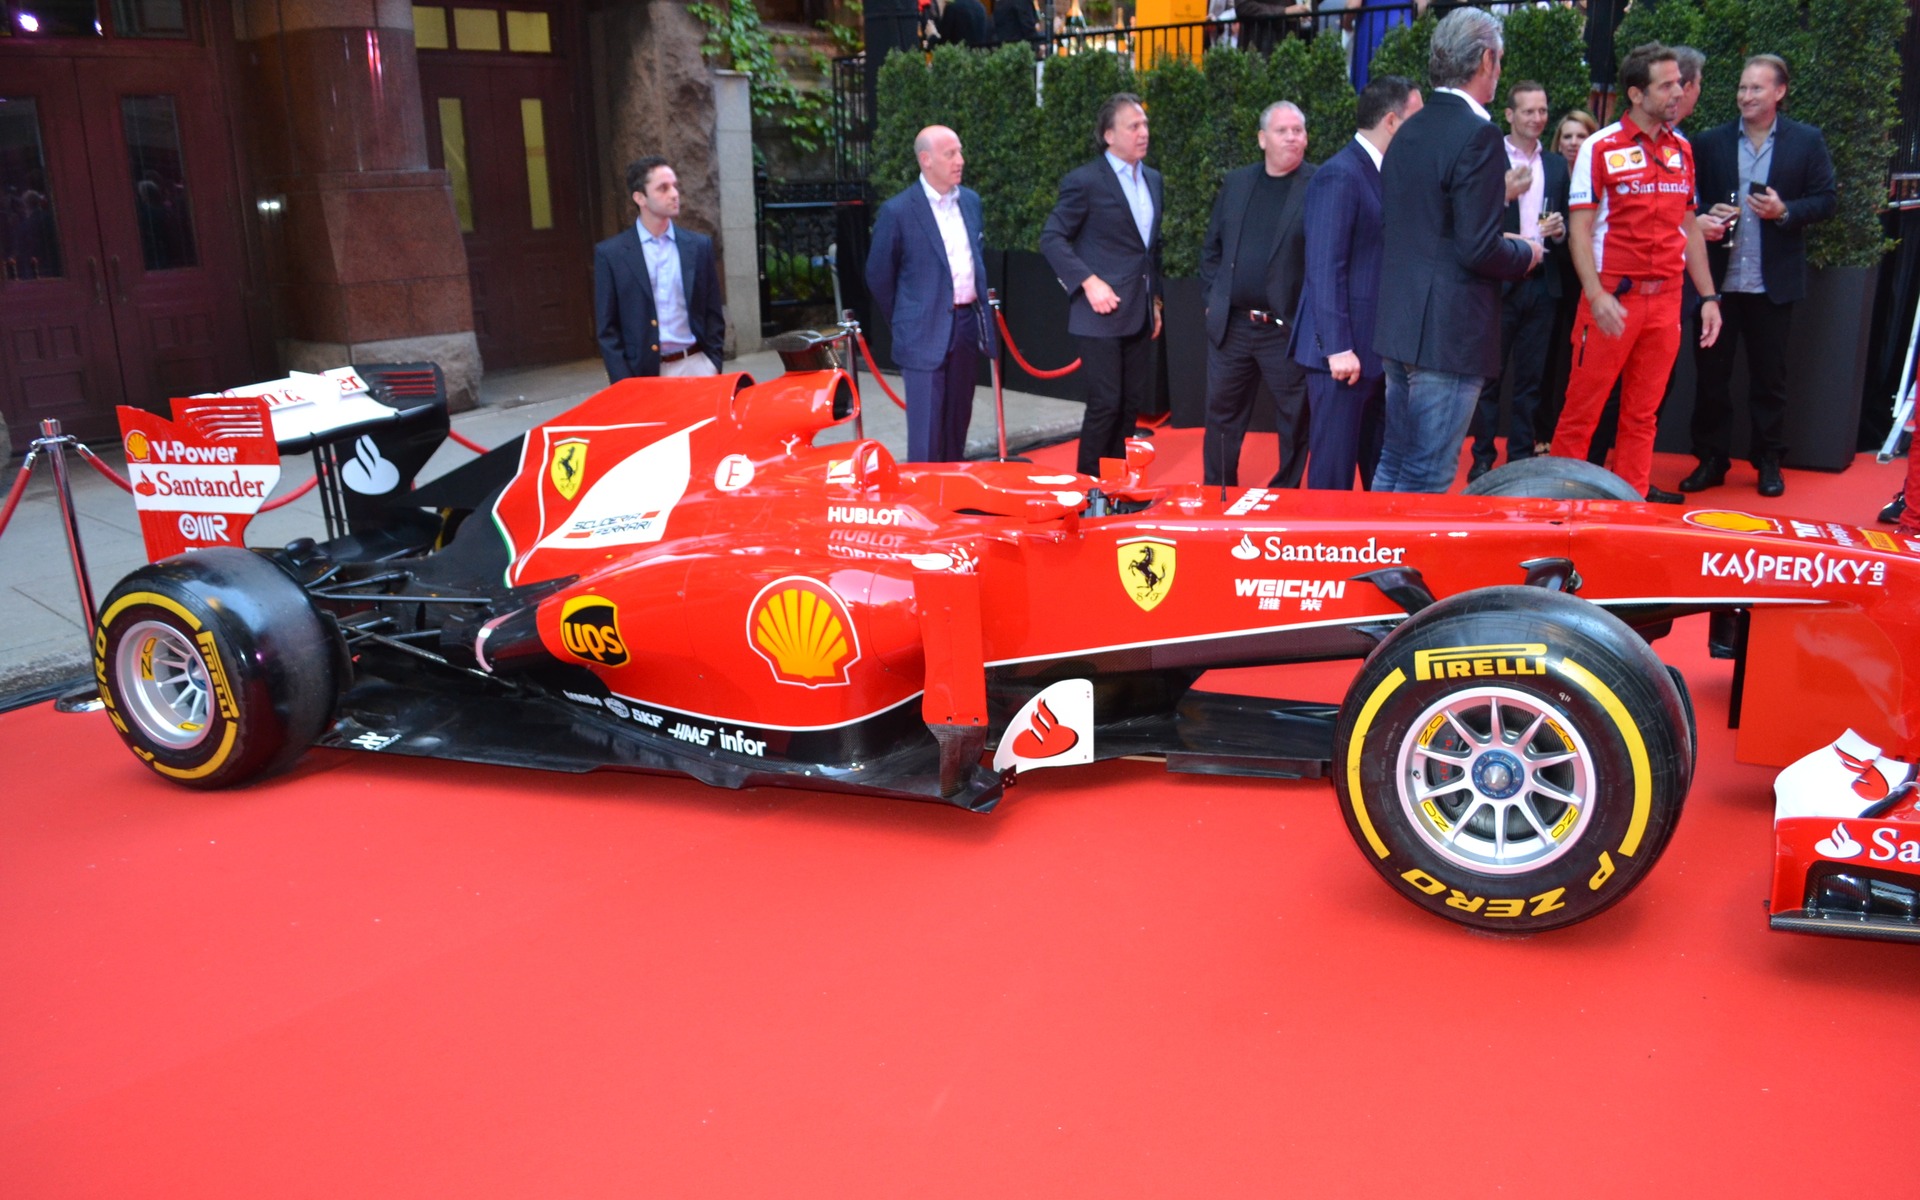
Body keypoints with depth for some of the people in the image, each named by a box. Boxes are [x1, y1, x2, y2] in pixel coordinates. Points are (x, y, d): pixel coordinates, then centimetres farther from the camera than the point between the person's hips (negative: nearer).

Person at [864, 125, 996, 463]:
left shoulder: (971, 200, 9)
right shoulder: (897, 211, -9)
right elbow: (878, 276, -1)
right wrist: (904, 324, 6)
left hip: (968, 323, 6)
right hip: (926, 332, -6)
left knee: (957, 424, 13)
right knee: (926, 432, -4)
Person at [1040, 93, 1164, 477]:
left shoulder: (1152, 179, 14)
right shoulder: (1084, 181, -8)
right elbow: (1051, 238, -9)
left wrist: (1155, 300, 17)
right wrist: (1089, 282, -17)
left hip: (1139, 314, 7)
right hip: (1102, 312, -7)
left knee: (1131, 405, 9)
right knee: (1105, 405, -6)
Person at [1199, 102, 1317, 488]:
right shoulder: (1235, 183, 10)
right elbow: (1212, 249, 16)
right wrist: (1212, 298, 7)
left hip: (1289, 328, -4)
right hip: (1230, 324, 4)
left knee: (1294, 423, 6)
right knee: (1222, 416, 12)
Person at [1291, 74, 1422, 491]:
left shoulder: (1383, 172, 14)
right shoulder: (1339, 175, -13)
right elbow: (1325, 269, -18)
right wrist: (1339, 348, -21)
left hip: (1377, 346, 9)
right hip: (1345, 349, -9)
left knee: (1380, 465, 14)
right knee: (1334, 469, -1)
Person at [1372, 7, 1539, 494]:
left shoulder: (1409, 131, 12)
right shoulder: (1478, 134, -14)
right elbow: (1478, 249, -19)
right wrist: (1526, 253, 1)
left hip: (1400, 325, 9)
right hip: (1450, 332, -9)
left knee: (1393, 466, 16)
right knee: (1425, 481, -2)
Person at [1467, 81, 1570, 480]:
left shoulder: (1557, 165, 13)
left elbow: (1565, 226, 15)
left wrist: (1560, 229, -7)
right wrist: (1504, 194, -23)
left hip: (1542, 284, 4)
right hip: (1499, 282, -4)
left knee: (1529, 378, 8)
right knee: (1490, 375, 3)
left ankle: (1521, 458, 14)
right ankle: (1482, 458, 9)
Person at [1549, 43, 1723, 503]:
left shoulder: (1682, 150, 12)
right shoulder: (1601, 148, -5)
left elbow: (1690, 227, 16)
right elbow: (1581, 229, -9)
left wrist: (1708, 297, 11)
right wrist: (1596, 296, -20)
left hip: (1665, 299, 5)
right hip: (1614, 296, -5)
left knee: (1643, 412, 9)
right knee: (1583, 408, -2)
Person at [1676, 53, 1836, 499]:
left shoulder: (1807, 141, 3)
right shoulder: (1710, 142, 6)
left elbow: (1825, 201, 3)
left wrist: (1785, 211, -15)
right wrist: (1703, 219, -12)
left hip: (1773, 282, -1)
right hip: (1718, 279, 1)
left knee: (1769, 374, 7)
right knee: (1710, 370, 5)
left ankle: (1768, 461, 18)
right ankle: (1711, 460, 15)